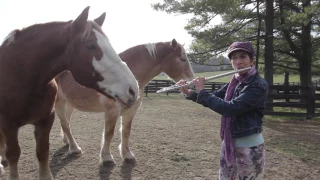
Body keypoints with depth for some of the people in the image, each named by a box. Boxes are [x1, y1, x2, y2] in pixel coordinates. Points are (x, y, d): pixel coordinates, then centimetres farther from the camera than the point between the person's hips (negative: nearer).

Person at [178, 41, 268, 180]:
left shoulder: (259, 85, -18)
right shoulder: (234, 82, 5)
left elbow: (230, 108, -27)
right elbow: (215, 98, 13)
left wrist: (202, 92, -19)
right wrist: (190, 93, -3)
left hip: (250, 147, -7)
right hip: (229, 144, 7)